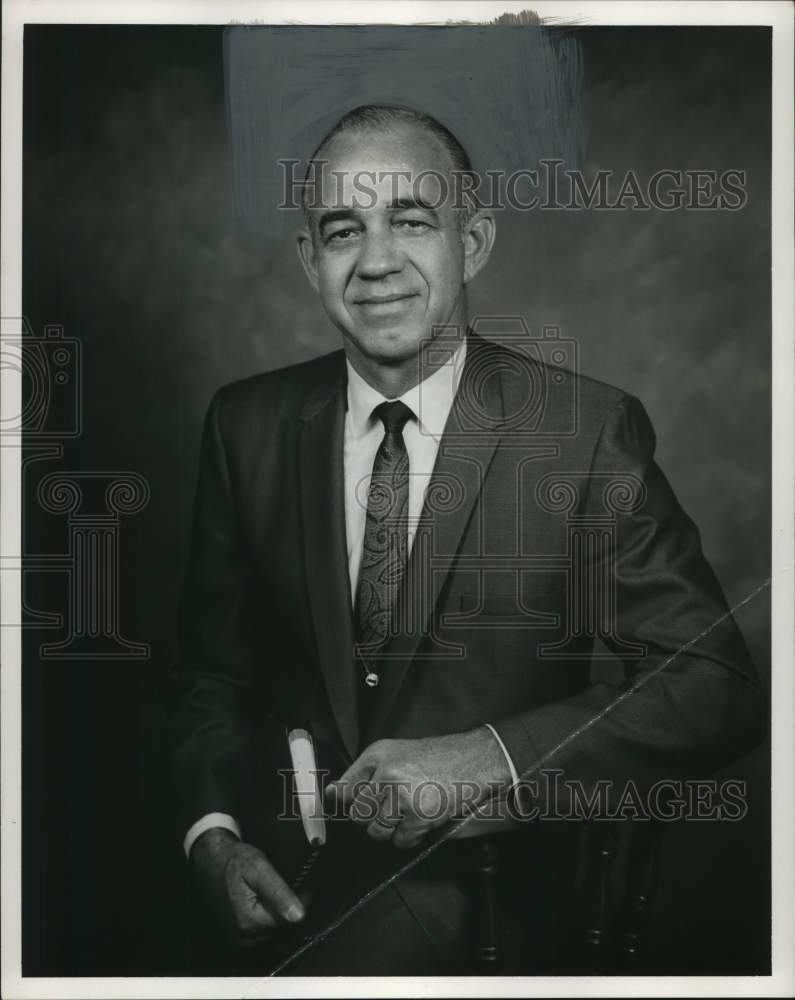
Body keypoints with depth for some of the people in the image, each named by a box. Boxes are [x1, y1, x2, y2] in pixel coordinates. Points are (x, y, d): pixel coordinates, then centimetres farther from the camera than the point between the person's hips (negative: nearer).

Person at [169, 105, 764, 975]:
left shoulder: (588, 431, -12)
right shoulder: (248, 426, -1)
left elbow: (719, 691, -12)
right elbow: (212, 674, 7)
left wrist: (488, 756, -23)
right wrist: (213, 833, -10)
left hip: (479, 893, -5)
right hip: (284, 876, 6)